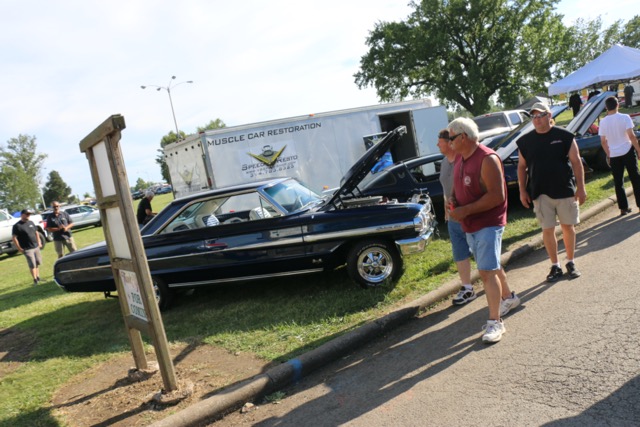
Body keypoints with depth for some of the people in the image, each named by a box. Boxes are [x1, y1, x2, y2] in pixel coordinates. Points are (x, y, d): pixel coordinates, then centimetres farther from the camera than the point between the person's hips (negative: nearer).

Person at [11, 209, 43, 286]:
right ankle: (35, 280, -1)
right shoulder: (17, 226, -9)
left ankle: (38, 277, 25)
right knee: (32, 265, -7)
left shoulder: (31, 223, 12)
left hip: (36, 247, 7)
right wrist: (19, 248, -12)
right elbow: (14, 238, -11)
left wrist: (39, 242, 15)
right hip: (27, 249, -7)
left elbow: (36, 233, 22)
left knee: (37, 263, 13)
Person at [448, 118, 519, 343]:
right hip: (469, 225, 9)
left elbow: (496, 196, -24)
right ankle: (508, 297, 42)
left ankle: (495, 322, -6)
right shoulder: (459, 159, 9)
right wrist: (453, 200, -2)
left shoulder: (487, 159, -19)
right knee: (491, 266, 22)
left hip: (488, 223, -9)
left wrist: (466, 210, -24)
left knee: (487, 271, -12)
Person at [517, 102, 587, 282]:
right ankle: (555, 266, 17)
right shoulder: (525, 141, 3)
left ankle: (571, 262, 25)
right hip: (540, 194, 1)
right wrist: (522, 191, 2)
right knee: (547, 230, 4)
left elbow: (576, 162, -2)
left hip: (565, 191, -1)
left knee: (568, 227, 9)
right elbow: (522, 167, 8)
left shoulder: (564, 136, -2)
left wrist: (581, 187, -6)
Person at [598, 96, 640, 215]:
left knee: (618, 182, 9)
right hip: (627, 152, -2)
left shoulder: (603, 122, -1)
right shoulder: (625, 117, -9)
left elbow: (603, 141, 3)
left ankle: (623, 208, 11)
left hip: (614, 155, 2)